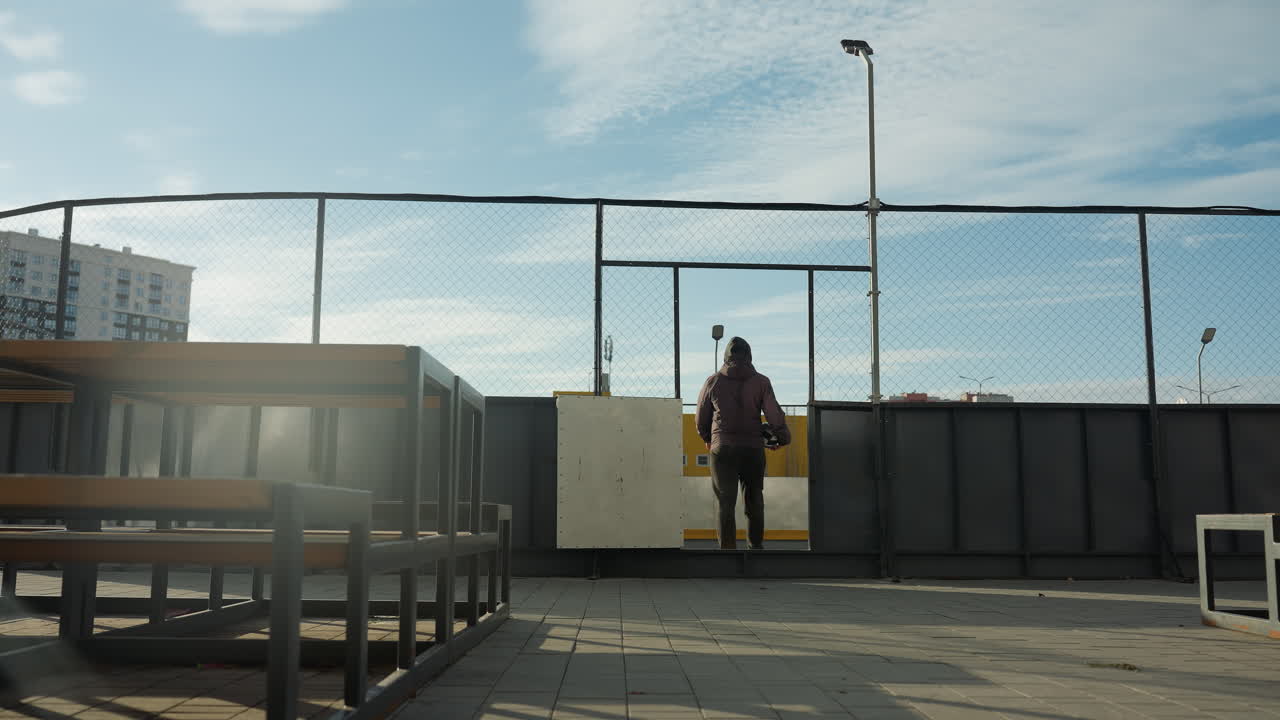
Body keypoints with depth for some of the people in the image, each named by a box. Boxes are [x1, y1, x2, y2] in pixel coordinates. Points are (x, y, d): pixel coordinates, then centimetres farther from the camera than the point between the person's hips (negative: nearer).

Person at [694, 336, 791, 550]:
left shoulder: (713, 382, 4)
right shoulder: (761, 382, 1)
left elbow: (700, 419, 11)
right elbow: (774, 415, -4)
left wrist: (708, 439, 29)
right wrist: (783, 438, 14)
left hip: (722, 449, -1)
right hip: (753, 448, 1)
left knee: (725, 503, 0)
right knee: (754, 499, 16)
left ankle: (728, 549, -5)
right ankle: (756, 545, 23)